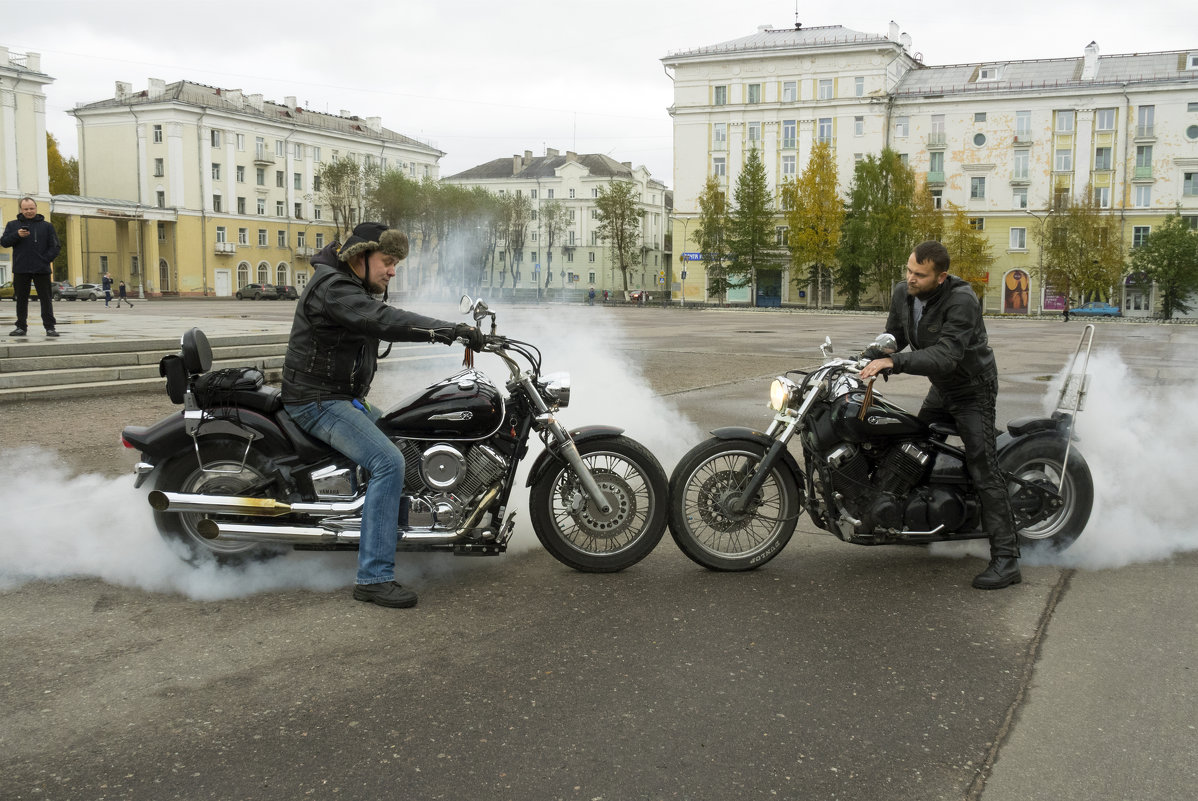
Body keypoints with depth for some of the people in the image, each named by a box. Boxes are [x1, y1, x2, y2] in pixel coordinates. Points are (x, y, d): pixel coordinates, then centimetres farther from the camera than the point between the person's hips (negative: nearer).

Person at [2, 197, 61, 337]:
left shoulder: (46, 226, 7)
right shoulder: (12, 225, 11)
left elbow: (55, 246, 5)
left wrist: (46, 259, -7)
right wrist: (17, 235, -13)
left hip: (41, 270, -2)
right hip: (20, 270, 2)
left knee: (45, 299, -3)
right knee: (21, 299, 7)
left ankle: (50, 327, -1)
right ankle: (21, 327, 14)